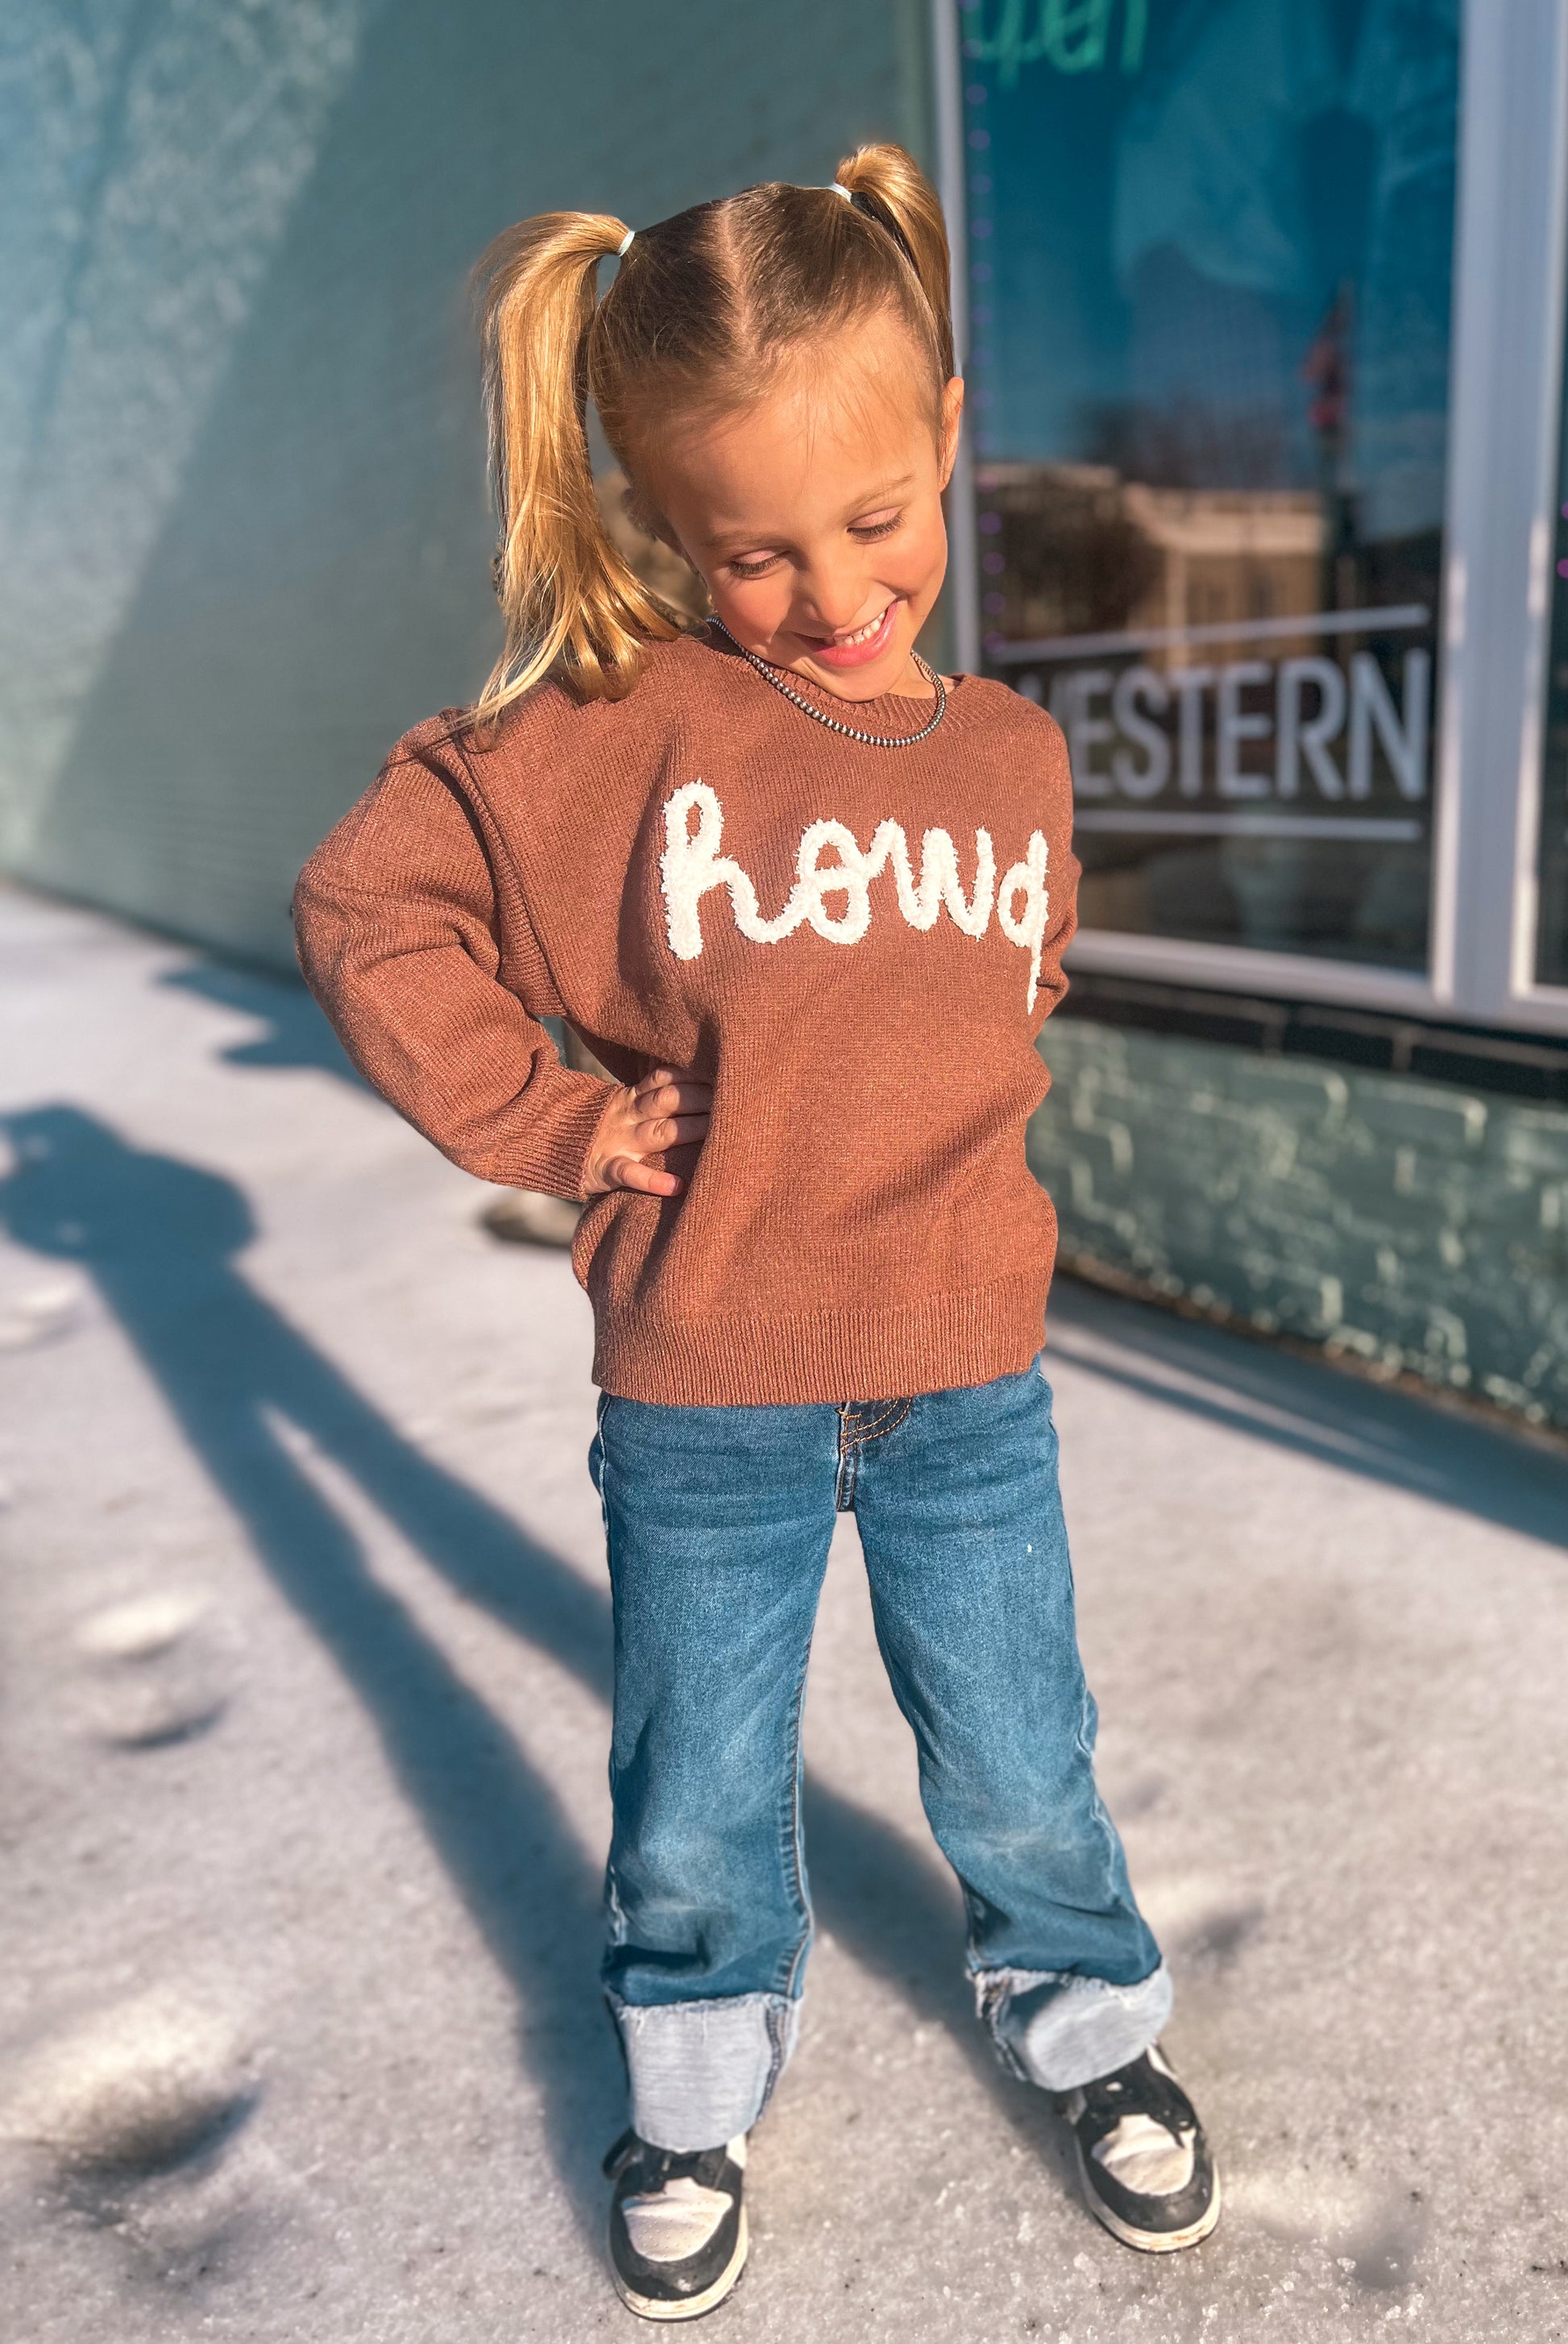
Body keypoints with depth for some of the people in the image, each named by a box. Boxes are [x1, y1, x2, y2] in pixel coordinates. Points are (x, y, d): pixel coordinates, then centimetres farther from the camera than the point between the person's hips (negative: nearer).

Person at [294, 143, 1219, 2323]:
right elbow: (370, 911, -7)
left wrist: (927, 1176, 6)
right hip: (703, 1397, -2)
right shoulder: (616, 722, -11)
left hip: (969, 1380, 2)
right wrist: (548, 1121, -9)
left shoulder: (1015, 754, 1)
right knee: (699, 1803, 17)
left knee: (1021, 1768, 19)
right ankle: (699, 2090, 46)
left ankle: (1088, 2023, 49)